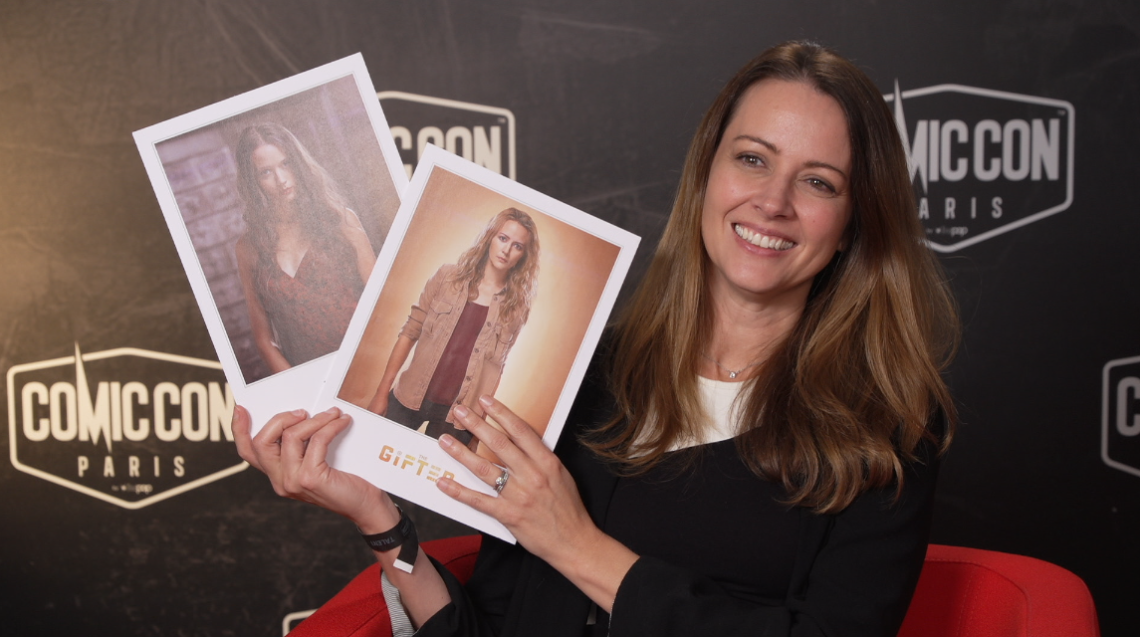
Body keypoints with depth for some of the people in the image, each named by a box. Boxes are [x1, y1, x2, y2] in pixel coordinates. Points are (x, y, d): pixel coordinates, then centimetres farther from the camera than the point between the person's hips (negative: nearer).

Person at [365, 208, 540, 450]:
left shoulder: (517, 306, 0)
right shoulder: (448, 277, 0)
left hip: (459, 414, 0)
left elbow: (495, 368, 4)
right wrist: (382, 392, -2)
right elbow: (409, 334, 1)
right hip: (410, 399, 1)